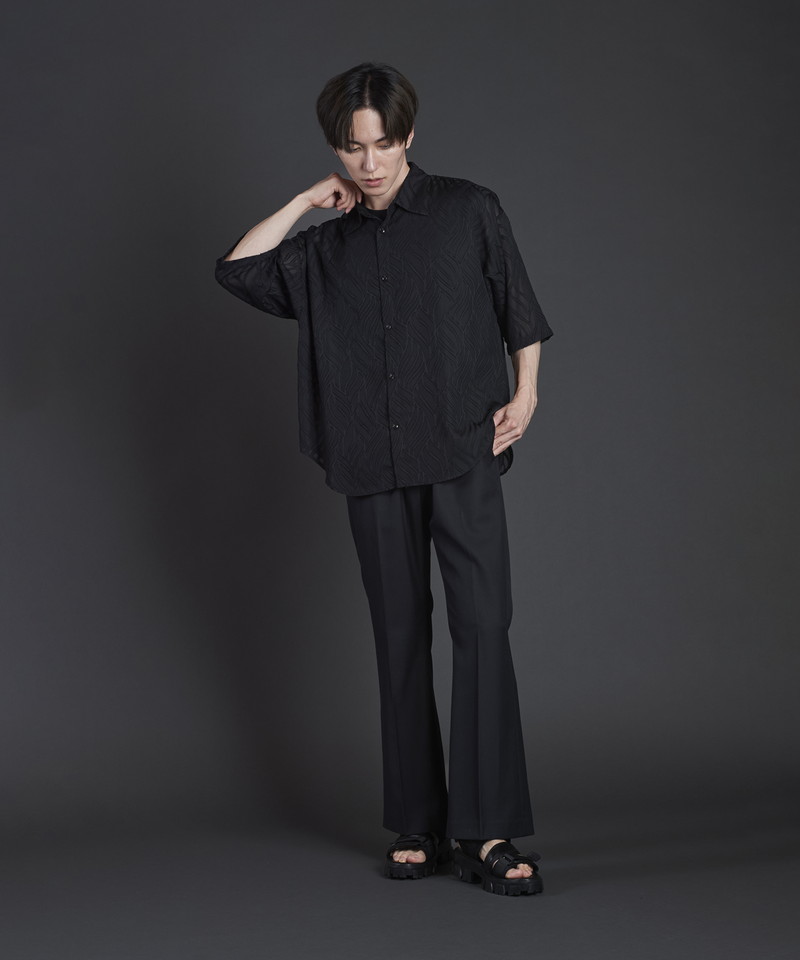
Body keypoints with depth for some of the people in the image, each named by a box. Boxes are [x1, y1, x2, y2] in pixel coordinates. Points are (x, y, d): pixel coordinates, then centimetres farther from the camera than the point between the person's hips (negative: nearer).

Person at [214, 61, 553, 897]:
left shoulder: (468, 211, 6)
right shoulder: (328, 244, 13)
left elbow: (519, 312, 8)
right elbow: (237, 270, 5)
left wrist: (525, 394, -5)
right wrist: (306, 202, 5)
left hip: (463, 454, -3)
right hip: (373, 466, 3)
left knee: (482, 627, -13)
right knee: (400, 639, 6)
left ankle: (485, 833, -12)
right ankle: (418, 826, 13)